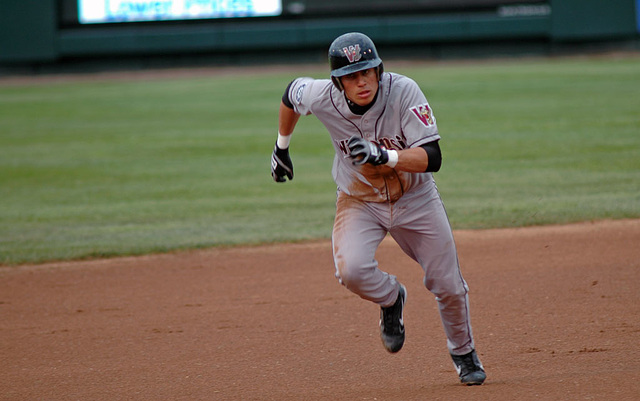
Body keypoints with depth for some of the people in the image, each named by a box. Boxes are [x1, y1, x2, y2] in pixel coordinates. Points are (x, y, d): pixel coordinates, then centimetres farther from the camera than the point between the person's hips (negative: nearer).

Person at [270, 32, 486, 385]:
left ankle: (464, 354, 35)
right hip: (359, 201, 1)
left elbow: (432, 158, -31)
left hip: (415, 198, 0)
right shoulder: (322, 97, -23)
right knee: (351, 269, -28)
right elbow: (291, 93, 3)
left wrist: (383, 156, -46)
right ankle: (391, 299, 8)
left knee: (449, 286, 5)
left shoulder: (403, 91, -29)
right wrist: (281, 147, 14)